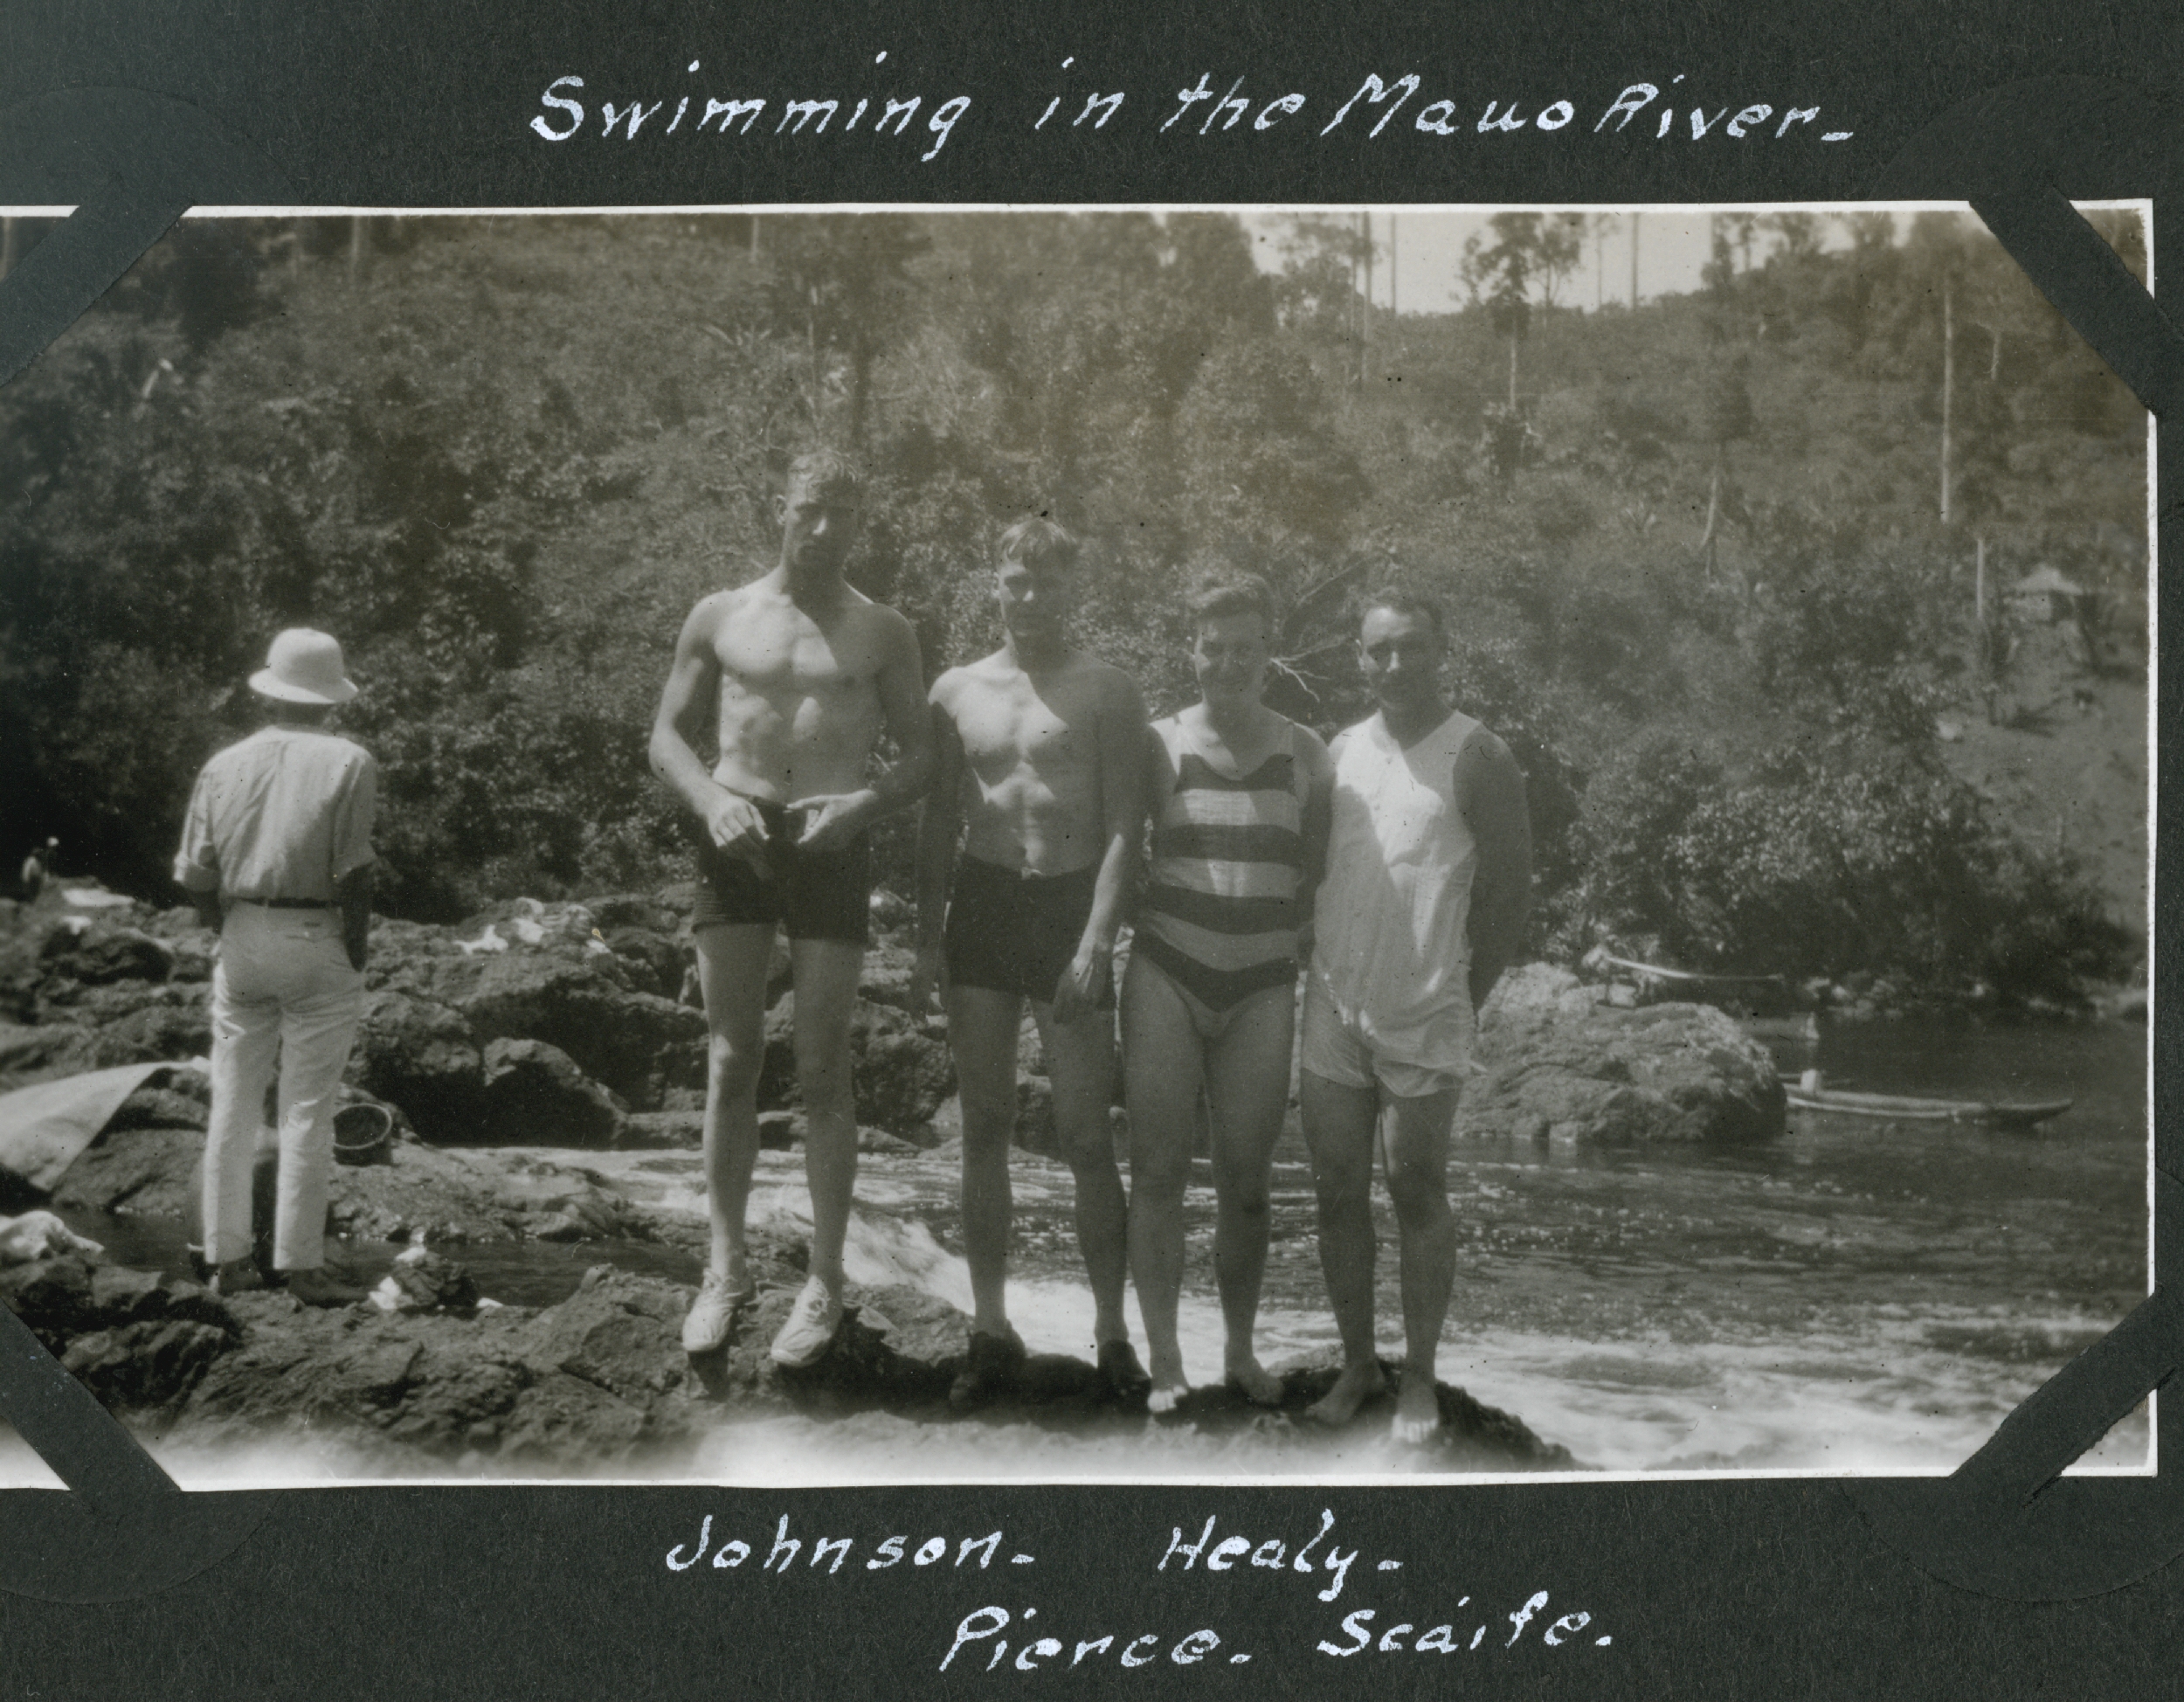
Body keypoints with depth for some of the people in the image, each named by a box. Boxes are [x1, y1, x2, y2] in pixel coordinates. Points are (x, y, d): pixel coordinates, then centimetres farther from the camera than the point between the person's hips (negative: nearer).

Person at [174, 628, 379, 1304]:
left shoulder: (225, 765, 6)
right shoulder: (349, 764, -6)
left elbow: (196, 877, 4)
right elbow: (353, 874, -11)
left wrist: (231, 933, 16)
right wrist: (356, 957, -2)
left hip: (242, 941, 4)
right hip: (316, 943, -4)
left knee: (231, 1104, 12)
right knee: (307, 1110, 1)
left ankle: (227, 1257, 17)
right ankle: (299, 1264, 3)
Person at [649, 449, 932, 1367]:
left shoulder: (883, 633, 8)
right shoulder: (720, 618, 9)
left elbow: (918, 760, 7)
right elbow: (667, 735, 10)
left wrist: (861, 803, -14)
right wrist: (712, 800, -9)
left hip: (832, 846, -1)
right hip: (735, 843, 1)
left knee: (823, 1069, -2)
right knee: (730, 1060, 2)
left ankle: (824, 1282, 4)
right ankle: (725, 1266, 10)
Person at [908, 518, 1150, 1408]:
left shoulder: (1107, 692, -1)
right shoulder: (956, 691, 9)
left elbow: (1124, 827, -5)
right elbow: (938, 823, 13)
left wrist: (1096, 943, -14)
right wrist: (928, 939, 6)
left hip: (1070, 905, -3)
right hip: (982, 904, 3)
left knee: (1087, 1138, -2)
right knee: (984, 1127, 5)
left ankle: (1112, 1333, 8)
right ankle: (991, 1330, 13)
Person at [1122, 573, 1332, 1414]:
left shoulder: (1305, 753, 5)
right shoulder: (1160, 745, 1)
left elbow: (1315, 872, 11)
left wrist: (1271, 926, 0)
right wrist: (1156, 915, -5)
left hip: (1262, 988, 1)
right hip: (1167, 977, -1)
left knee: (1246, 1183, 6)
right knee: (1159, 1171, -3)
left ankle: (1241, 1350, 20)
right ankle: (1164, 1361, 5)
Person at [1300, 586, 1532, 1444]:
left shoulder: (1477, 759, -6)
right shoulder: (1341, 751, 9)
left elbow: (1509, 892, -4)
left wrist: (1461, 999, -4)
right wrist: (1318, 970, 9)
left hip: (1423, 1023, -4)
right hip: (1331, 1016, 4)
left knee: (1418, 1196, 1)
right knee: (1338, 1195, 7)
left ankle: (1419, 1379, 11)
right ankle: (1356, 1365, 18)